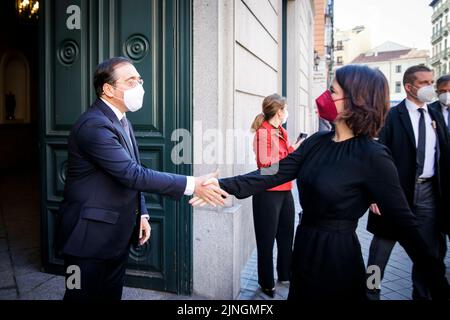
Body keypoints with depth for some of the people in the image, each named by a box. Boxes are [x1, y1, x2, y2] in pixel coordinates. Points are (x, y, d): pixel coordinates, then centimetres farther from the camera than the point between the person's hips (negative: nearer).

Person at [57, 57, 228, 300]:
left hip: (117, 232, 9)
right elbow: (133, 174, -28)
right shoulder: (94, 125, -22)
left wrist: (141, 213, 9)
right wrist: (191, 185, -28)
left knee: (112, 294, 19)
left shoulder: (120, 121, 10)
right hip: (90, 233, -9)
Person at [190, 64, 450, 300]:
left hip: (338, 254, -6)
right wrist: (224, 186, -14)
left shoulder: (373, 157, -18)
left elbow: (404, 222, -14)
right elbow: (275, 174, -4)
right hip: (305, 246, 6)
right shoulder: (317, 142, 1)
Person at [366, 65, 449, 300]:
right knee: (382, 247, 9)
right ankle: (371, 292, 26)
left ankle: (422, 294, 31)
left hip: (428, 191, 5)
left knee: (429, 250, 13)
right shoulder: (391, 116, -7)